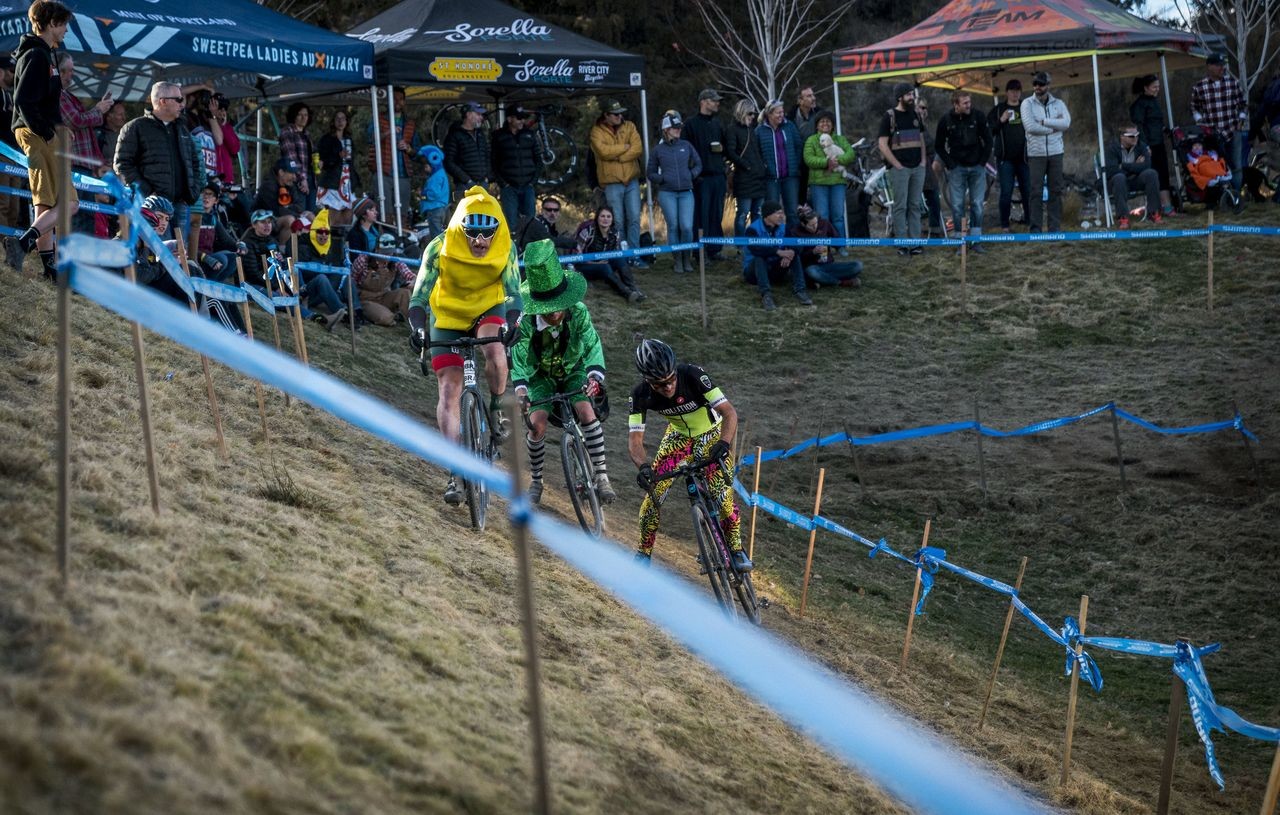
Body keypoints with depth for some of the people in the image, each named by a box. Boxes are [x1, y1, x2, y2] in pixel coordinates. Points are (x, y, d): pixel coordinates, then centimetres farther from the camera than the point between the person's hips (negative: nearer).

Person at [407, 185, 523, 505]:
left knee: (494, 349, -34)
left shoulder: (505, 249, -21)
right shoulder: (439, 248, -24)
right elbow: (419, 296, -24)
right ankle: (455, 472, -8)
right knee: (449, 390, -10)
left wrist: (510, 323, -43)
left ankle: (496, 408, -5)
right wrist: (418, 328, -43)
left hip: (489, 311, 0)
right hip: (448, 318, 0)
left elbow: (513, 293, -23)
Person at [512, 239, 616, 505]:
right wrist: (521, 393, -48)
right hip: (541, 376, 0)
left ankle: (601, 476, -15)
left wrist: (595, 377, -52)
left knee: (586, 411, -23)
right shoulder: (526, 321, -29)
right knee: (537, 424, -16)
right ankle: (535, 481, 5)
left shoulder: (578, 312, -27)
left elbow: (593, 345, -35)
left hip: (574, 371, 0)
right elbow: (518, 360, -33)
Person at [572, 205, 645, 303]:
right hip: (583, 267, -5)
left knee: (618, 258, -24)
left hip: (604, 266, 5)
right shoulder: (589, 231, -15)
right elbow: (576, 252, -15)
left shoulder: (614, 234, 0)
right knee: (604, 267, -35)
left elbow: (616, 255, 9)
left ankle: (632, 288, -37)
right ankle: (626, 293, -52)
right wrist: (595, 263, -20)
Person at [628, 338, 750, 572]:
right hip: (679, 436, 3)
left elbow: (729, 412, -37)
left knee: (721, 494, -20)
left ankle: (736, 549, 1)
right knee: (654, 491, -11)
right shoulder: (640, 395, -25)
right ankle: (644, 552, 7)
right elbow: (635, 439, -26)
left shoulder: (693, 376, -34)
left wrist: (724, 444, -54)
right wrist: (643, 466, -46)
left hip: (713, 435, -3)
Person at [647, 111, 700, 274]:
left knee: (687, 227, -9)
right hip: (667, 193, -1)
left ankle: (687, 259, 9)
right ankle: (678, 260, 11)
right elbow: (651, 173, 10)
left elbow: (698, 165, 17)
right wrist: (663, 179, -6)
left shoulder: (686, 146, 7)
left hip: (686, 193, 1)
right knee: (673, 227, 0)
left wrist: (691, 175, 2)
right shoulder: (658, 150, 4)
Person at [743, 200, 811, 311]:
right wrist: (778, 252, -44)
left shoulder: (783, 228, 2)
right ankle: (766, 295, -49)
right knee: (759, 258, -35)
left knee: (795, 255, -14)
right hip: (753, 270, -5)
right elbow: (755, 249, -35)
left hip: (774, 271, 5)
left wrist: (790, 253, -35)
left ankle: (799, 290, -30)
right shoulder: (753, 229, -16)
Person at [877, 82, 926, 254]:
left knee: (915, 206, 4)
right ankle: (901, 244, -3)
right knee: (900, 206, -5)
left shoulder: (915, 115, 14)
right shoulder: (889, 116, -3)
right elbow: (882, 144, -7)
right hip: (900, 168, -5)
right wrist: (896, 164, -11)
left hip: (918, 168, 5)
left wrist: (923, 160, 7)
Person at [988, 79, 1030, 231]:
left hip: (1023, 157, 2)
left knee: (1027, 191, 4)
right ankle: (1005, 224, 4)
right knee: (1006, 192, -2)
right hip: (1005, 158, -2)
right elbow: (988, 130, 1)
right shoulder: (998, 110, 6)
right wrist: (1001, 121, -14)